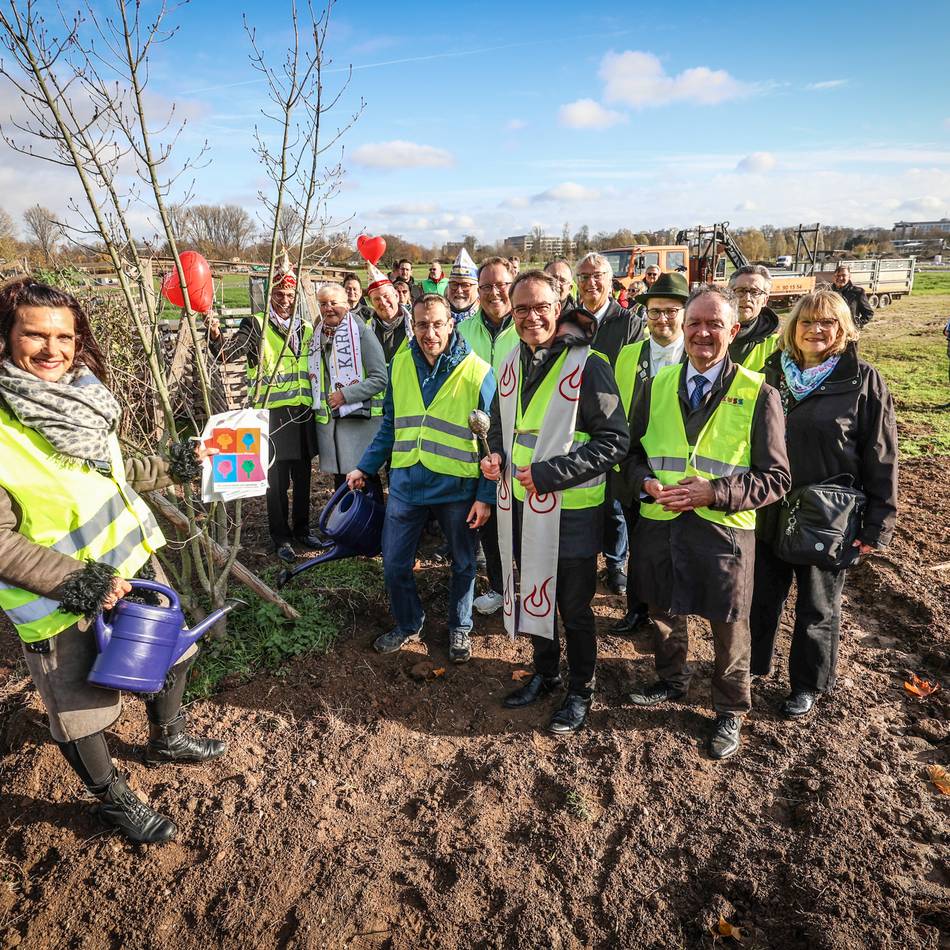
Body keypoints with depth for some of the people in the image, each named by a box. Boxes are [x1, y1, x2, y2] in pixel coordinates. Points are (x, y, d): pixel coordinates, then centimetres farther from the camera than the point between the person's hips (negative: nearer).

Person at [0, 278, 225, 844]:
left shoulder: (83, 395, -2)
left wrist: (173, 468, 9)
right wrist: (76, 581, -27)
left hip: (132, 564, 7)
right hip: (61, 602, -7)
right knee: (81, 710, 14)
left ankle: (167, 738, 54)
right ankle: (113, 800, 41)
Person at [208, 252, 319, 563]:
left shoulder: (305, 327, 13)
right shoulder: (256, 326, -3)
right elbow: (230, 352, -18)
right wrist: (216, 336, -38)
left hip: (303, 412, 5)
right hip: (273, 412, -5)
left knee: (303, 476, 13)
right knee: (277, 479, 1)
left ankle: (302, 528, 28)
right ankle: (281, 537, 14)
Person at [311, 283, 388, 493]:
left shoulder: (362, 333, -6)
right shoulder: (318, 338, 14)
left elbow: (380, 379, -13)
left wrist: (345, 395, -16)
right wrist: (318, 402, 12)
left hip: (359, 420, -6)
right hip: (327, 422, 6)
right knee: (340, 478, 14)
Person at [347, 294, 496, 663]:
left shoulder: (477, 372, -12)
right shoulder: (401, 364, 1)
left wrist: (486, 495, -12)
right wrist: (365, 466, 8)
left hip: (457, 487, -3)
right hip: (406, 482, 4)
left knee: (462, 564, 15)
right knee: (394, 563, 10)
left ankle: (460, 629, 38)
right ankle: (408, 625, 35)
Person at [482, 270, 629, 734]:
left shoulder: (587, 364, -14)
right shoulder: (512, 362, 6)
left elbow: (614, 439, -15)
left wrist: (550, 473, -22)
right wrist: (495, 455, -1)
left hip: (570, 509, -6)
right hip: (519, 504, 6)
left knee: (574, 607, 9)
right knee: (534, 593, 20)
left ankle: (580, 692, 30)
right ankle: (545, 672, 42)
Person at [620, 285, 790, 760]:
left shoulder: (758, 394, -8)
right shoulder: (656, 386, 3)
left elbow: (775, 478, -7)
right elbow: (632, 452, 10)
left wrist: (714, 492, -21)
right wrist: (646, 484, -12)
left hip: (723, 529, -3)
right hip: (658, 523, 4)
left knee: (728, 626, 13)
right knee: (663, 612, 21)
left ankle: (729, 711, 38)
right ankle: (672, 681, 49)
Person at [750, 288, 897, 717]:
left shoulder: (863, 380, -9)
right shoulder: (774, 372, 2)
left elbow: (881, 457, -8)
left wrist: (878, 523, -10)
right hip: (769, 512, 3)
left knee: (818, 608, 14)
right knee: (761, 594, 15)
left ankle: (808, 684, 34)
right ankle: (753, 663, 38)